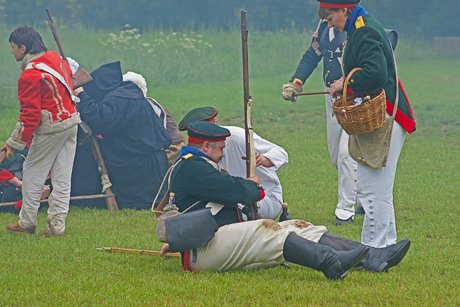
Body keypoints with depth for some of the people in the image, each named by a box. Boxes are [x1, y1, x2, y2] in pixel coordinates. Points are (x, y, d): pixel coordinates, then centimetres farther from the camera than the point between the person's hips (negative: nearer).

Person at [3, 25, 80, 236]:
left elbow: (30, 115, -17)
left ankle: (27, 223, 13)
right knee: (62, 177, 9)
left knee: (32, 173, 5)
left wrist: (15, 143, -11)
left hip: (51, 129, -8)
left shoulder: (30, 75, -17)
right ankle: (57, 224, 11)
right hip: (71, 122, 8)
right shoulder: (55, 59, 7)